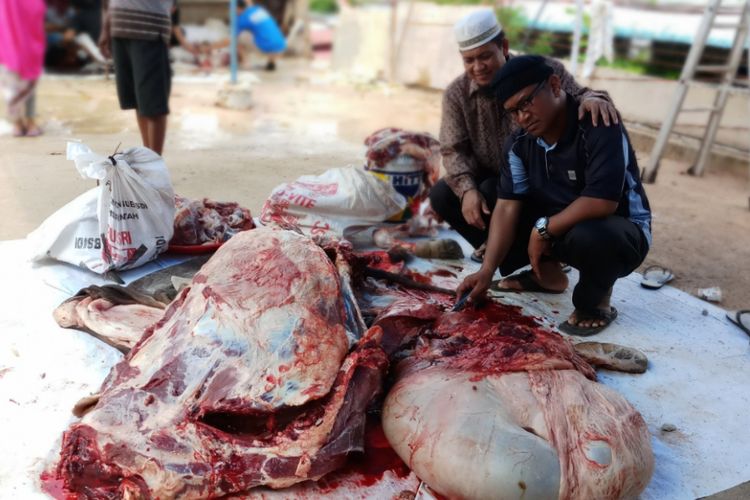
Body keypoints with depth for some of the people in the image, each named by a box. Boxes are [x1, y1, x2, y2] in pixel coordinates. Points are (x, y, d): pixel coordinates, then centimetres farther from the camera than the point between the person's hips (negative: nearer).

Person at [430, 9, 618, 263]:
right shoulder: (456, 94, -10)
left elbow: (576, 98, -16)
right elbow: (454, 149, -12)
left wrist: (593, 98, -44)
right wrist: (467, 189, -30)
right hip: (489, 178, 4)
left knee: (492, 192, -31)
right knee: (441, 195, -18)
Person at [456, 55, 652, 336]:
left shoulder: (600, 127, -25)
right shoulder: (519, 144, -7)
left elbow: (602, 202, -33)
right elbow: (507, 207, -13)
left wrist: (543, 229, -23)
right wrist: (487, 270, -23)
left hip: (622, 231, -6)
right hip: (558, 227, 6)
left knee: (588, 238, -41)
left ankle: (597, 301, -6)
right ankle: (549, 275, 12)